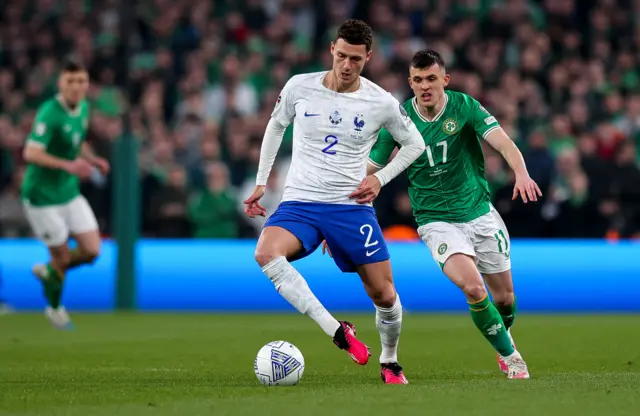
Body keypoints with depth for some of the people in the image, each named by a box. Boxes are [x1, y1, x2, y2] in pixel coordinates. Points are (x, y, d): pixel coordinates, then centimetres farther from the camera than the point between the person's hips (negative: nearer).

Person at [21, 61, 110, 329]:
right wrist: (68, 165, -38)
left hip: (70, 192, 7)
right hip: (42, 196, -7)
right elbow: (31, 154, -30)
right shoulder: (50, 113, -22)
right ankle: (54, 308, 30)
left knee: (92, 251, -1)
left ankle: (49, 272, 29)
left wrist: (93, 160, 2)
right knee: (61, 255, 3)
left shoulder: (83, 108, 3)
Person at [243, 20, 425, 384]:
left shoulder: (382, 103, -5)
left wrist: (380, 179, -1)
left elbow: (414, 143, 12)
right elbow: (276, 125, 17)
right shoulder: (299, 87, -2)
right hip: (299, 203, 0)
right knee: (266, 253, -31)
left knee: (384, 295, -2)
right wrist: (261, 182, 14)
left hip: (352, 207, 0)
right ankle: (338, 332, -28)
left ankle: (390, 362, 29)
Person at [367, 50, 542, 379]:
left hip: (480, 213, 1)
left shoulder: (464, 106, -9)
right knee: (473, 288, -23)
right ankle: (509, 355, -1)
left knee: (504, 296, 9)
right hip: (437, 222, -1)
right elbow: (369, 170, 0)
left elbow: (502, 142, -21)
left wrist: (521, 173, -41)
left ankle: (504, 336, 45)